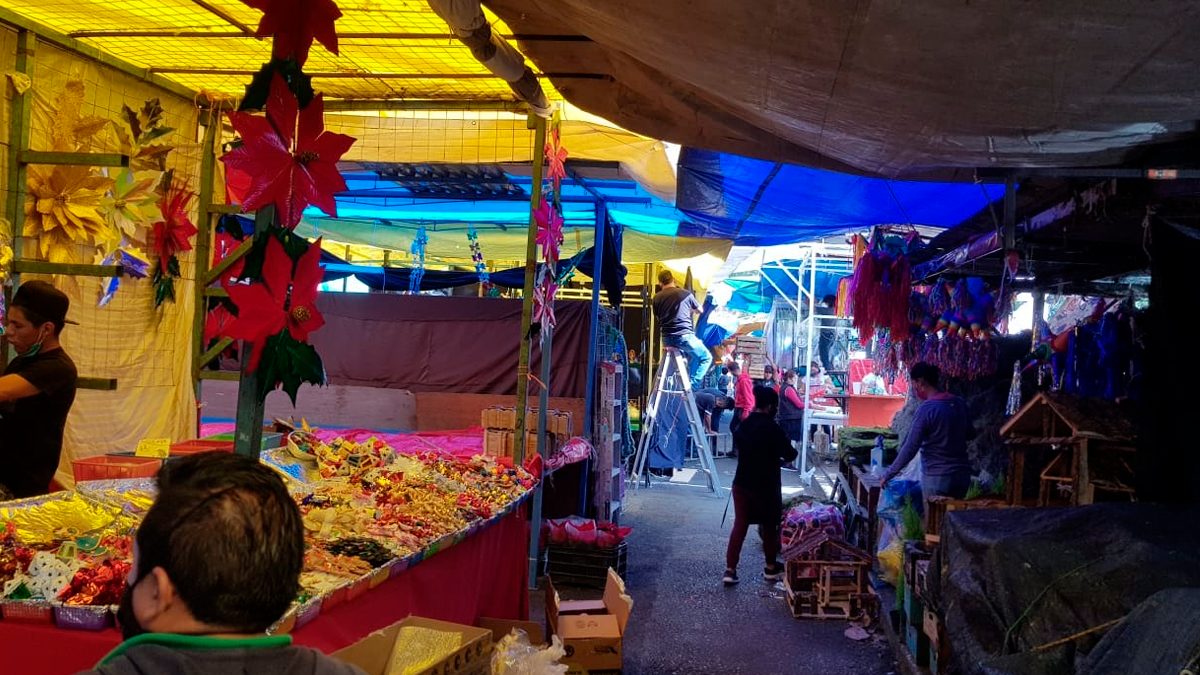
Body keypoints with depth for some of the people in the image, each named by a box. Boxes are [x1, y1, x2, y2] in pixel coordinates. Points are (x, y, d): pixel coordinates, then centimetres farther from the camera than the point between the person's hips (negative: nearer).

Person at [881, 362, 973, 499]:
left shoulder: (926, 409, -17)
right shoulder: (960, 403, 3)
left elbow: (910, 448, -16)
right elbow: (968, 433, 19)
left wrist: (888, 474, -8)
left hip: (937, 477, -6)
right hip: (962, 474, 6)